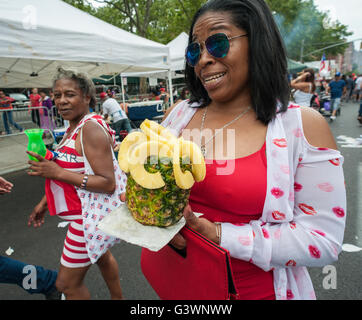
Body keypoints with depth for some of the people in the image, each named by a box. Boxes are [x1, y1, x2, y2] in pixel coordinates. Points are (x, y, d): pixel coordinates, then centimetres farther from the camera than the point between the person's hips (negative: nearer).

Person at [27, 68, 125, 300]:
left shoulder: (91, 128, -23)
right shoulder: (75, 126, 6)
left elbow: (108, 183, -29)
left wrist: (57, 172, -29)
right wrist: (45, 202, 16)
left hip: (94, 213, -10)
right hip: (90, 210, 10)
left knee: (67, 284, 6)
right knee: (101, 256, 30)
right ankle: (118, 298, 55)